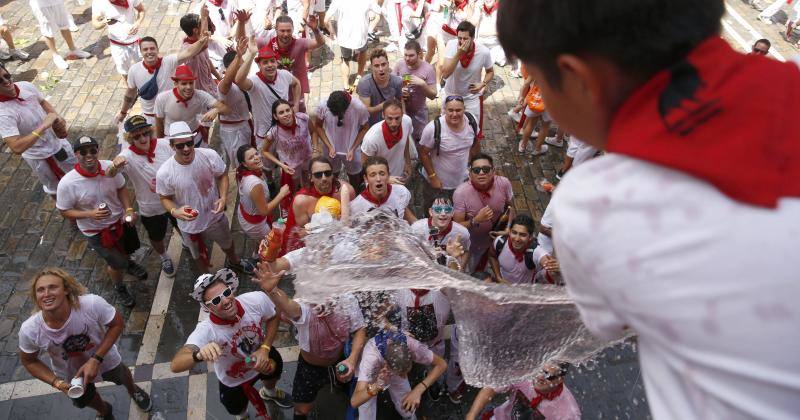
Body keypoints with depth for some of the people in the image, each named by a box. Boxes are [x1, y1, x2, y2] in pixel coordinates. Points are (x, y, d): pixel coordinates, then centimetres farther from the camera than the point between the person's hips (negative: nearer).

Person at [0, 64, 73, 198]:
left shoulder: (26, 86, -15)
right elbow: (17, 147, -40)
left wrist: (57, 119, -12)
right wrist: (44, 126, -39)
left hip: (57, 141, 7)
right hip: (41, 156, -7)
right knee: (55, 186, 18)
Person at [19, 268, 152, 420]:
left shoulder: (92, 304, -42)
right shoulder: (29, 330, -34)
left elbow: (118, 324, -24)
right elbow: (29, 361, -13)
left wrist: (96, 359, -30)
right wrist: (56, 383, -24)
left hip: (104, 357, -1)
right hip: (70, 375, 1)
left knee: (121, 375, 32)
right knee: (84, 399, 30)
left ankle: (133, 390, 70)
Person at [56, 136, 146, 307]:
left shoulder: (110, 167, -21)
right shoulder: (67, 183, -28)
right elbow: (65, 211, -15)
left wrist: (128, 209, -18)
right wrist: (90, 214, -31)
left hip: (120, 221, 4)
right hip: (96, 232, -4)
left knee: (130, 248, 30)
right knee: (117, 264, 7)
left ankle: (128, 263, 68)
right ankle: (119, 288, 42)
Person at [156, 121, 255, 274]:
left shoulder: (210, 155, -26)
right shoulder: (164, 173, -28)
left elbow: (222, 176, -7)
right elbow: (165, 198, -11)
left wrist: (223, 197, -23)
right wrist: (174, 211, -32)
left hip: (215, 215, 2)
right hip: (190, 224, -2)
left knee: (227, 243, 32)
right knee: (199, 256, 27)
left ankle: (234, 261, 67)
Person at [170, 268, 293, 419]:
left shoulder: (257, 299, -35)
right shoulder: (206, 331, -42)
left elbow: (274, 317, -13)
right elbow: (175, 365, -53)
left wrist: (265, 348, -24)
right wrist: (199, 355, -73)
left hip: (261, 356, 2)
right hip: (233, 380, -2)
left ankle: (269, 392, 70)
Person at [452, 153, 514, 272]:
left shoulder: (504, 183, -22)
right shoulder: (461, 193, -31)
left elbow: (510, 207, -2)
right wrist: (476, 220, -41)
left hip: (496, 237, 3)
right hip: (471, 245, -2)